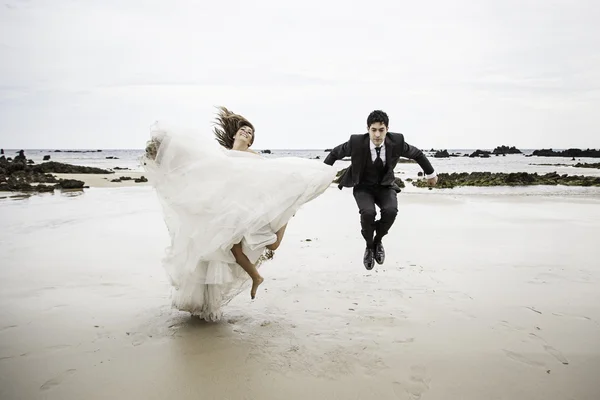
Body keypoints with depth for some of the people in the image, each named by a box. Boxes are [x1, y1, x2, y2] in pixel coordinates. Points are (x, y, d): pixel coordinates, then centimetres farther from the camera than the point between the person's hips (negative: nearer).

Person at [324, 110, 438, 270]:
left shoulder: (396, 141, -19)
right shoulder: (357, 142, -24)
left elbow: (417, 154, 1)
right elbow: (335, 153, -5)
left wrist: (430, 173, 13)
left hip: (385, 186, 1)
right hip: (363, 187, -1)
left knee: (390, 211, -30)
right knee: (368, 213, -32)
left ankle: (378, 240, 1)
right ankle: (369, 246, -1)